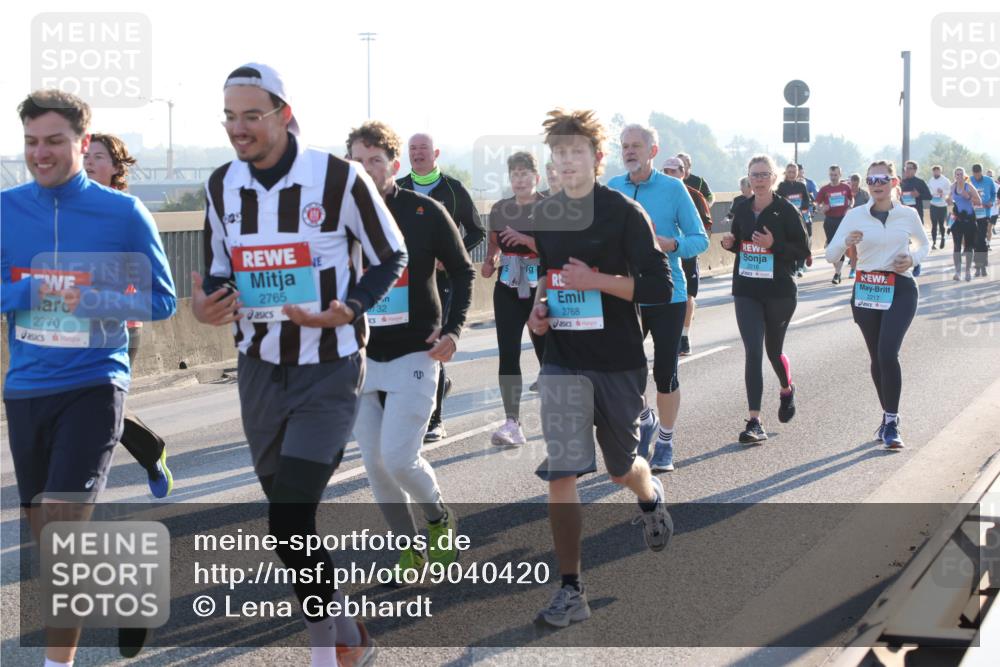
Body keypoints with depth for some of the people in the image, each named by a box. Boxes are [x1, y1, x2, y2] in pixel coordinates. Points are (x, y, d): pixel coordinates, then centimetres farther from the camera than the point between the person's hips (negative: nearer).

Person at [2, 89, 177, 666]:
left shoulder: (123, 213, -5)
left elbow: (162, 300, -2)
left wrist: (90, 301, -16)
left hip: (93, 384, -4)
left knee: (62, 526, -15)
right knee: (47, 533, 14)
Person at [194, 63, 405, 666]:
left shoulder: (339, 179, -13)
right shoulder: (222, 187, 4)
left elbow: (391, 259, -4)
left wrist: (347, 312, -20)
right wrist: (207, 305, -8)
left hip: (330, 371, -6)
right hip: (260, 369, 6)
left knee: (290, 523, -15)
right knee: (289, 519, 11)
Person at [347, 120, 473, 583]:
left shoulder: (425, 212, -6)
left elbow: (463, 271, 4)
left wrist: (453, 329, -7)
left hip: (414, 354, -4)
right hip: (360, 357, 4)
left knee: (399, 458, -13)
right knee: (375, 465, 4)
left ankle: (439, 519, 16)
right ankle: (409, 549, 20)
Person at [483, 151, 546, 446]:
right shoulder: (500, 209, 8)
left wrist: (526, 239, -25)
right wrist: (490, 261, 2)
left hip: (540, 291, -3)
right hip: (507, 290, 3)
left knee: (546, 353, 7)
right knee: (508, 355, -8)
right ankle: (512, 422, -10)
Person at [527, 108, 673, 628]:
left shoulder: (624, 212, -8)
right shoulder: (544, 214, 6)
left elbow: (660, 287, -13)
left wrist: (597, 281, -22)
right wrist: (538, 307, 3)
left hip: (619, 360, -2)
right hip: (563, 361, 2)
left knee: (622, 468, 15)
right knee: (560, 473, -10)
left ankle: (651, 498, 53)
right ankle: (571, 590, -4)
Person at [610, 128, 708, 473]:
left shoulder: (673, 188, -6)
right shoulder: (613, 188, 4)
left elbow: (700, 238, -5)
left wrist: (672, 245, -23)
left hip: (667, 294, -3)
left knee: (665, 373, 2)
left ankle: (665, 443, 20)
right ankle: (644, 419, 28)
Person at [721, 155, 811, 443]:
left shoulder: (787, 210, -7)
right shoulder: (742, 209, 6)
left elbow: (803, 250, -7)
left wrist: (774, 244, -22)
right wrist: (729, 243, -4)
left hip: (780, 290, -2)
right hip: (746, 291, 2)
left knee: (773, 350, 13)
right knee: (753, 352, -8)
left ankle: (787, 390, 48)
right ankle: (754, 422, -11)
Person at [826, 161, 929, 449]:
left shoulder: (908, 214, 0)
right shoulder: (855, 216, 0)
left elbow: (924, 244, 19)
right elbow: (830, 256, -4)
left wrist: (912, 259, -3)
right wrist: (846, 242, -25)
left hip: (900, 290, -2)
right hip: (866, 290, 2)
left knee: (888, 353, -19)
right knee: (877, 358, 11)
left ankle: (891, 423, -12)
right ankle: (889, 418, 29)